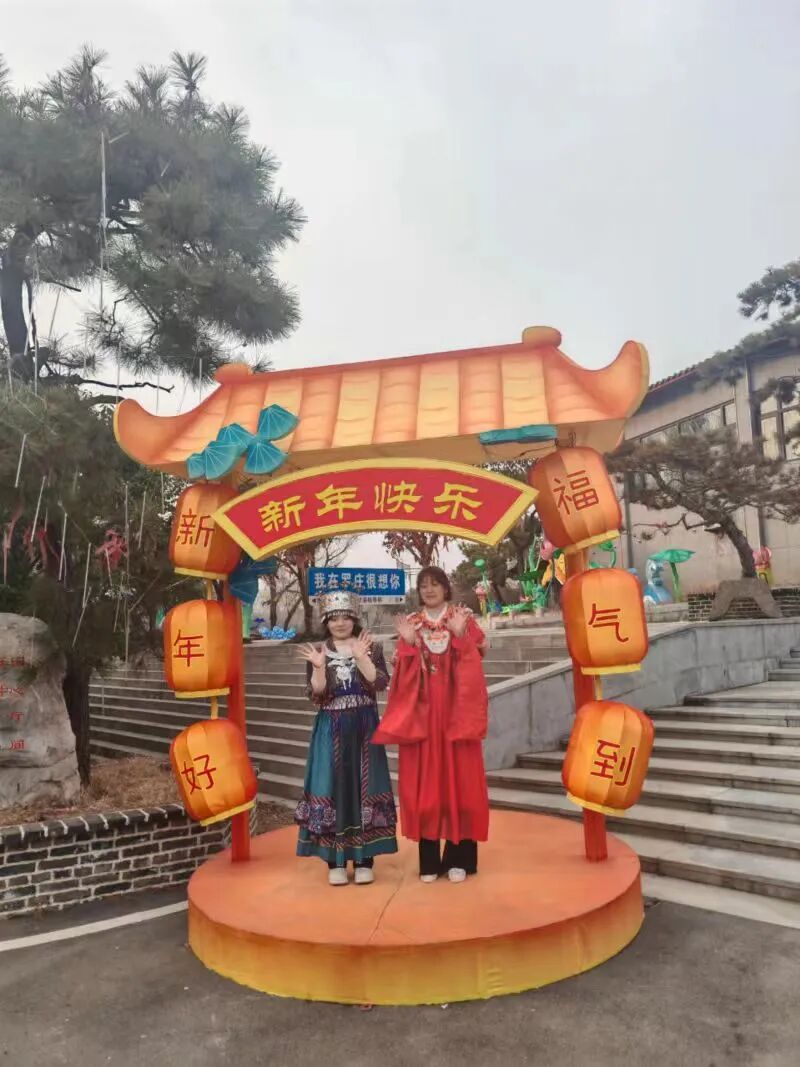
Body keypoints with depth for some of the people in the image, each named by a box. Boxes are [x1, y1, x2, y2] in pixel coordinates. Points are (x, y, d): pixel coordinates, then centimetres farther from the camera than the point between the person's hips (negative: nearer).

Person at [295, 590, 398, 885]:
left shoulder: (372, 647, 1)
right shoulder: (317, 652, 2)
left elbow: (381, 683, -11)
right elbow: (317, 695, -5)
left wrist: (360, 657, -21)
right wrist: (320, 666, -20)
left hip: (363, 729, 0)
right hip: (331, 731, 0)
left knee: (364, 787, 2)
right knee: (332, 788, 1)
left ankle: (364, 860, 12)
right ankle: (335, 862, 12)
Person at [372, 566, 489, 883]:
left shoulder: (464, 619, 5)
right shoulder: (410, 624, 9)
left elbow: (473, 663, -7)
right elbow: (404, 673, 0)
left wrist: (460, 635, -20)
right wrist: (409, 642, -14)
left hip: (454, 710, -1)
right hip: (422, 712, 1)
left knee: (458, 778, 1)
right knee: (424, 781, 2)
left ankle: (459, 858, 11)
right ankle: (429, 860, 11)